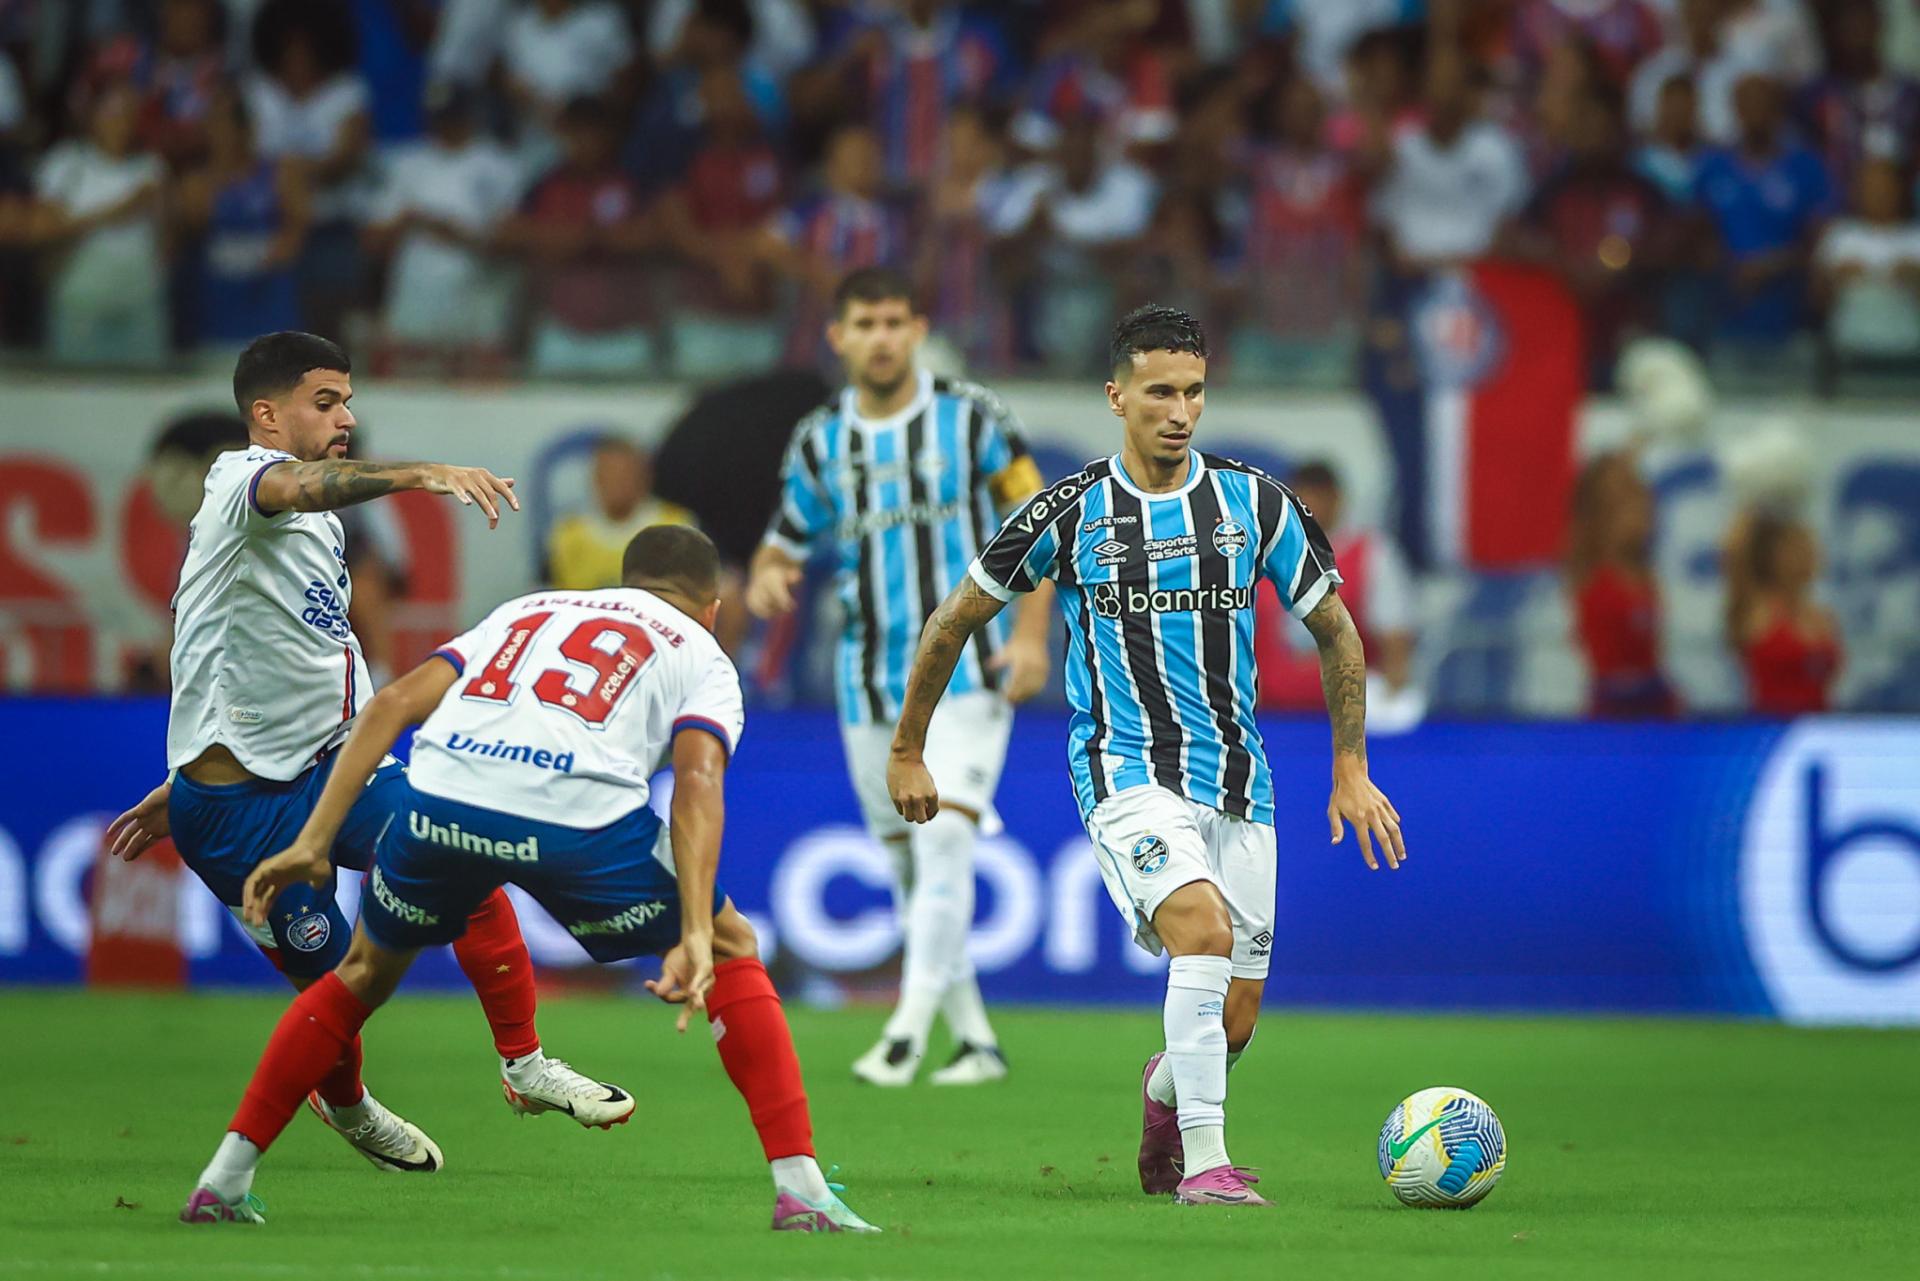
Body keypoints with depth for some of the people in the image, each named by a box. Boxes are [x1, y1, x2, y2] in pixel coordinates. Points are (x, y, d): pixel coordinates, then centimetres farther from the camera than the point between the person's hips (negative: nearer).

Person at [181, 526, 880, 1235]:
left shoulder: (527, 611, 34)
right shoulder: (702, 656, 23)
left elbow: (396, 703, 19)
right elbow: (698, 779, 1)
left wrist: (313, 843, 16)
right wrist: (694, 935, -9)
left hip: (440, 802, 3)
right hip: (579, 821, -3)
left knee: (367, 970, 31)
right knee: (734, 951, 21)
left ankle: (225, 1179, 29)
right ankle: (800, 1190, 12)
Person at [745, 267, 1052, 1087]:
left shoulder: (970, 418, -3)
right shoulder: (818, 443, 6)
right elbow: (782, 548, 12)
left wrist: (1033, 633, -9)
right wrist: (764, 582, -13)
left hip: (966, 674, -4)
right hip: (869, 687, 4)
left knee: (944, 840, -19)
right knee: (910, 866, 6)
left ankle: (907, 1034, -22)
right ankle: (976, 1040, 16)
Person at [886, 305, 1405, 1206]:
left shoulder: (1252, 503, 2)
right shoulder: (1068, 514, -4)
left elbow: (1334, 630, 13)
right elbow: (957, 618, 8)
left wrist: (1350, 771, 10)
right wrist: (907, 751, 13)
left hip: (1238, 784, 3)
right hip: (1125, 770, -3)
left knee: (1231, 1025, 4)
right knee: (1204, 928, -30)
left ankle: (1165, 1090, 40)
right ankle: (1203, 1164, -28)